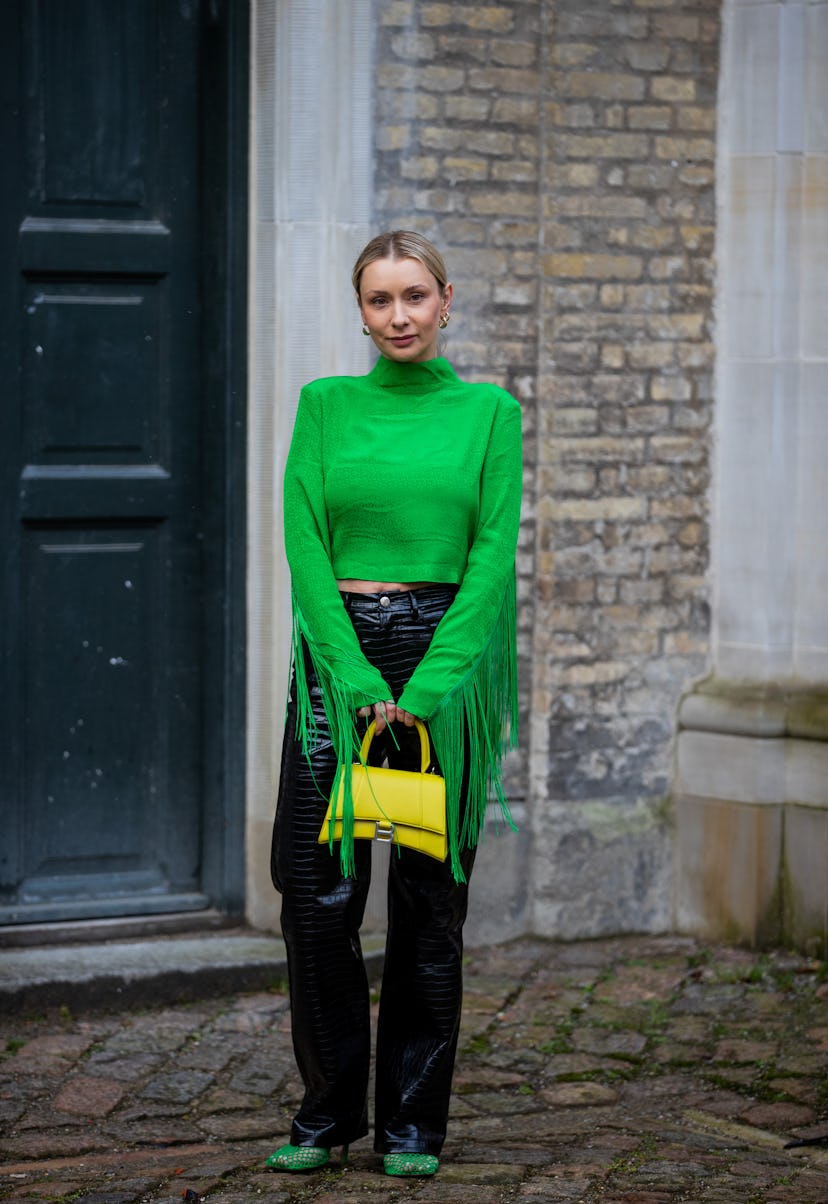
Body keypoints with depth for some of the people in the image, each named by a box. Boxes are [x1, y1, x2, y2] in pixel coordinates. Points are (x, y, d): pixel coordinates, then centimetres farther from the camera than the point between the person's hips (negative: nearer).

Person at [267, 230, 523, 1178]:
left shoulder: (488, 411, 5)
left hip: (449, 649, -1)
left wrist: (429, 683, -13)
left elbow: (494, 553, -3)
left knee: (431, 900, 3)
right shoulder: (326, 406, 7)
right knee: (318, 892, -1)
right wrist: (356, 675, -12)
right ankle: (327, 1110, 15)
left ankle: (413, 1120, 15)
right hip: (338, 648, 1)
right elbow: (305, 545, -1)